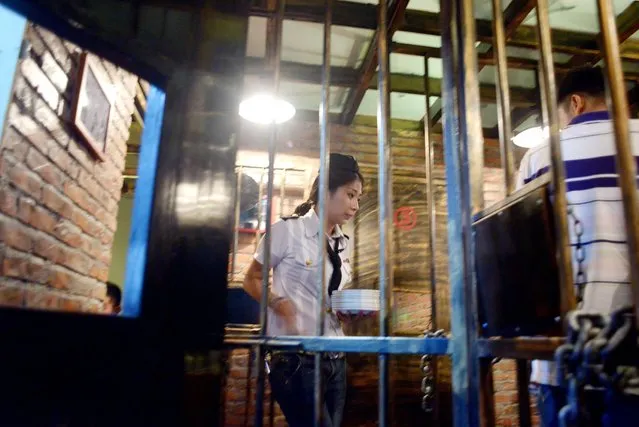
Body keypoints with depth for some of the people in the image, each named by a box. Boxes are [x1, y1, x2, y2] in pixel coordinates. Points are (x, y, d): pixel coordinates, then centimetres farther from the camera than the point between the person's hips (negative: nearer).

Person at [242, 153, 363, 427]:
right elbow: (252, 280, -3)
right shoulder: (288, 230, -9)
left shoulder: (343, 243, 11)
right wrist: (280, 303, -20)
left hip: (334, 360, 7)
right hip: (296, 360, -7)